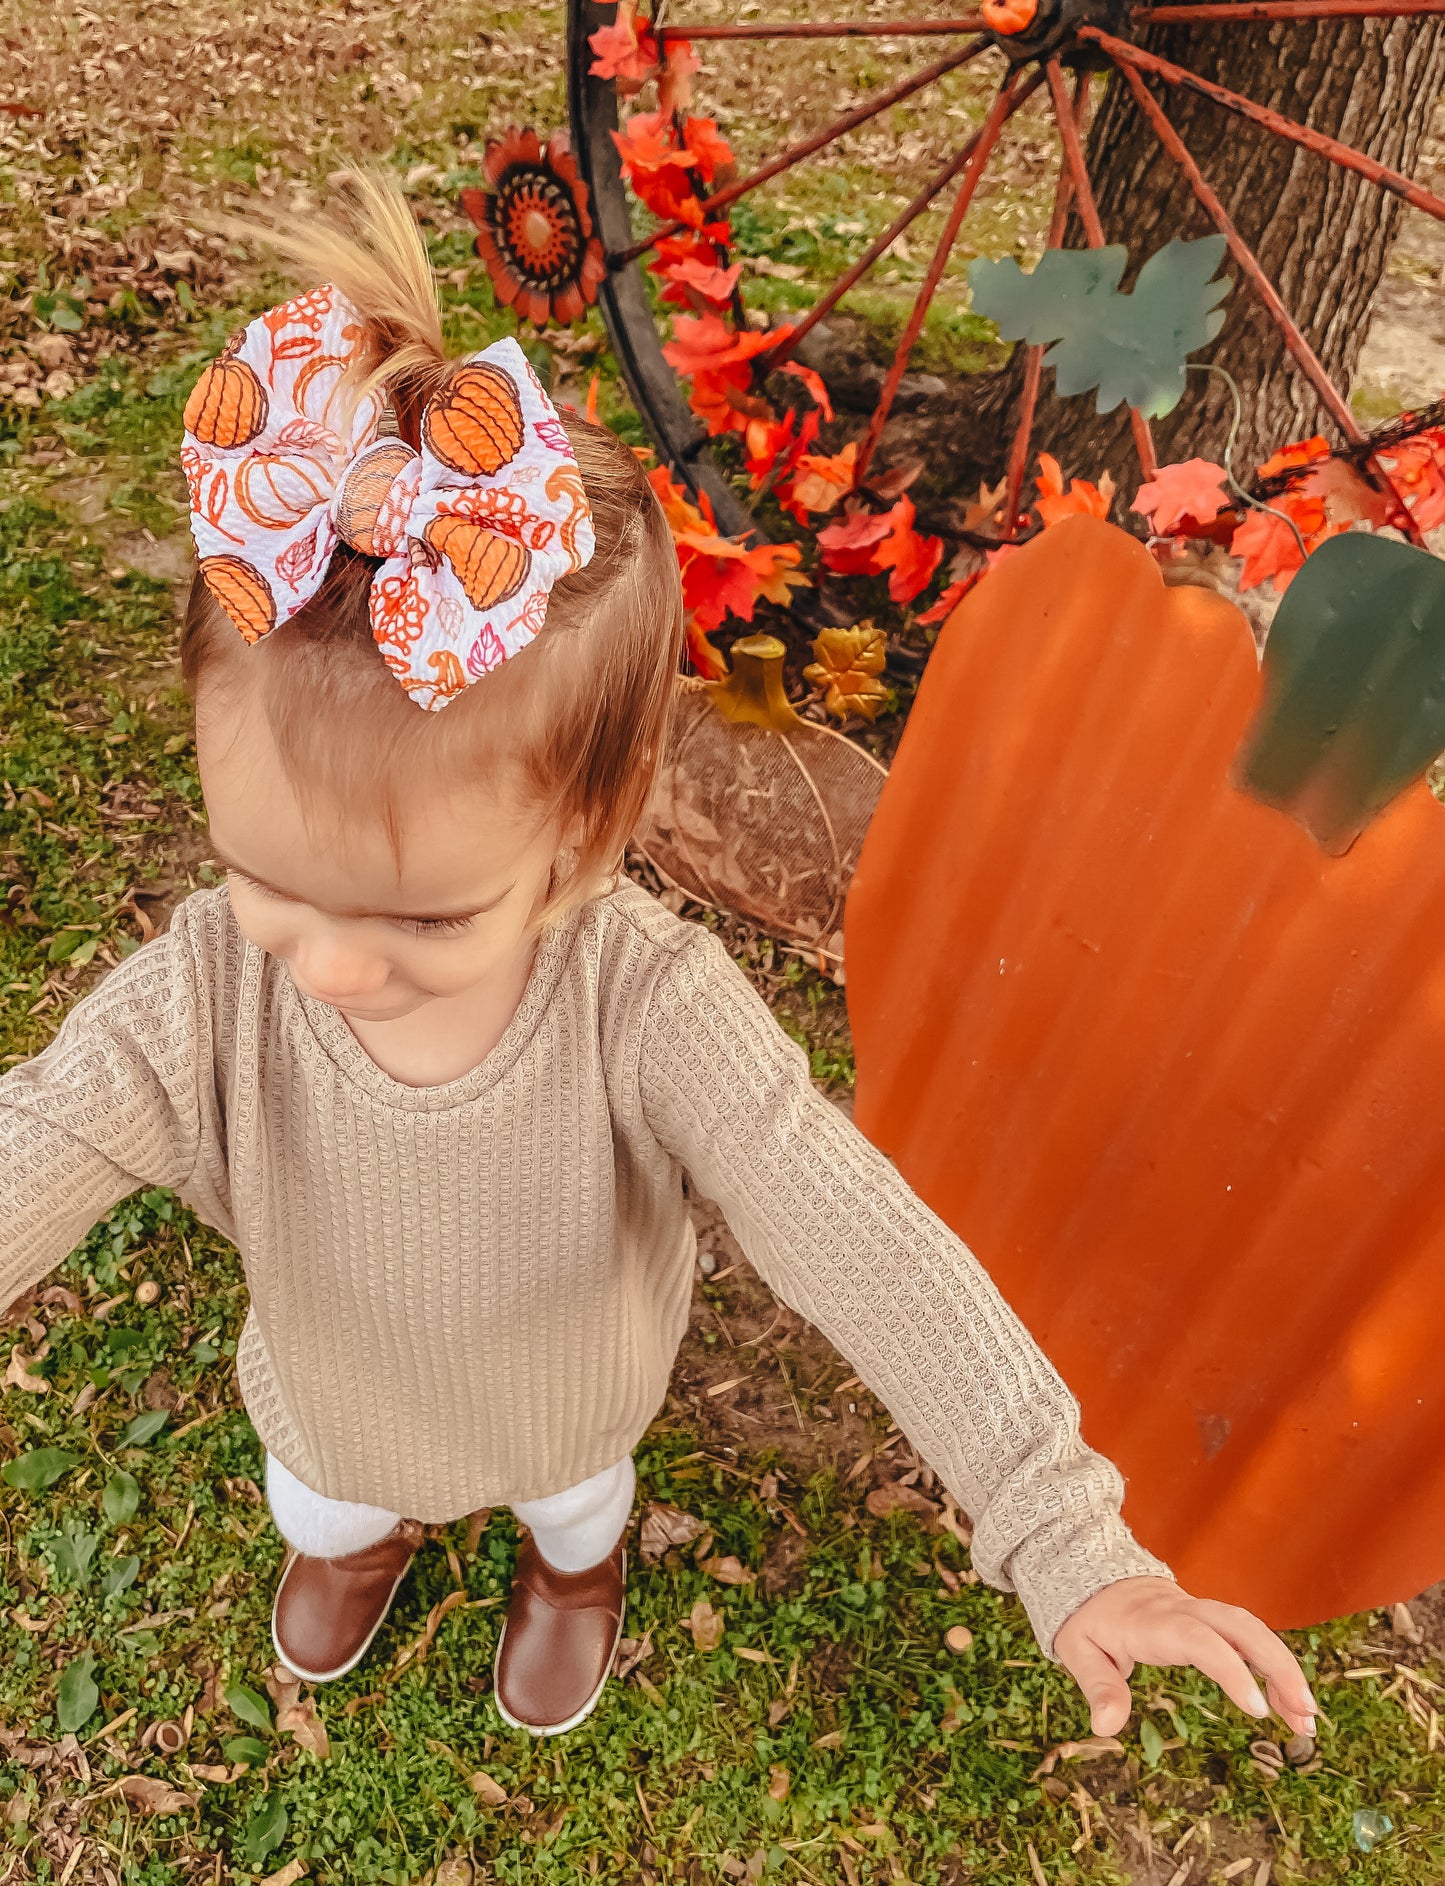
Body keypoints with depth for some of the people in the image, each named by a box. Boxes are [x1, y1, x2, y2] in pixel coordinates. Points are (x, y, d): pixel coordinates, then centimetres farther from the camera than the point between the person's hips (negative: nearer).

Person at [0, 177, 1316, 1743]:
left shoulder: (653, 1009, -44)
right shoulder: (204, 1000, -38)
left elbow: (859, 1248, -43)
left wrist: (1068, 1543, -45)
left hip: (566, 1392, -1)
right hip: (335, 1397, 2)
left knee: (573, 1492, 36)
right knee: (321, 1502, 38)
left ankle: (577, 1557, 76)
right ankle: (362, 1535, 77)